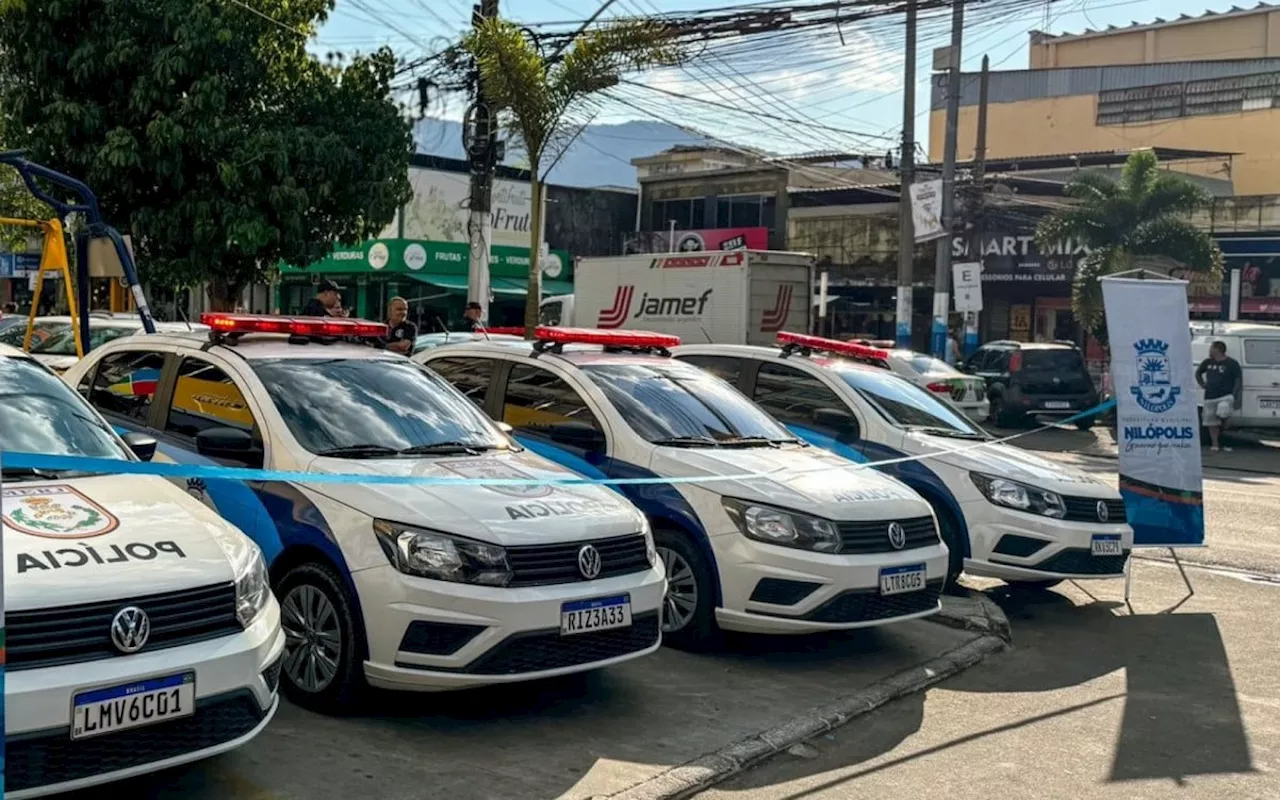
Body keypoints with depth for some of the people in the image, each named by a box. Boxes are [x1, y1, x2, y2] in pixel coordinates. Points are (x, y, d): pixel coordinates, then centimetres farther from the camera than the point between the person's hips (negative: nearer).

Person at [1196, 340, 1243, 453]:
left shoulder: (1232, 363, -3)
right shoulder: (1207, 362, 13)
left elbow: (1238, 380, -5)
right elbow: (1198, 372, 30)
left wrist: (1236, 397, -13)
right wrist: (1202, 384, 14)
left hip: (1225, 397, -6)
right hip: (1210, 397, 6)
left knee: (1222, 415, -25)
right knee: (1212, 423, 4)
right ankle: (1215, 444, 11)